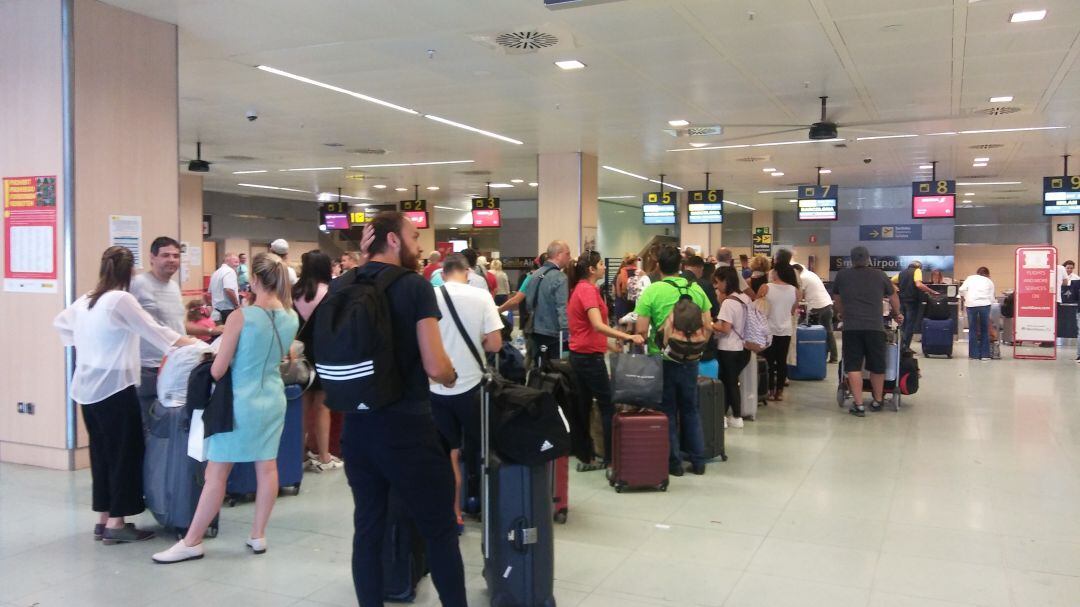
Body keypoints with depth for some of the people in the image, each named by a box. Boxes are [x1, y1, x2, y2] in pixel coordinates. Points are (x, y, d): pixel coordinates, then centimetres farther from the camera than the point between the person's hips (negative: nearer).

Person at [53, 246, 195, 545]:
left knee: (101, 452, 13)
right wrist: (194, 343, -6)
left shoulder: (85, 301, 10)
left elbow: (61, 322, 27)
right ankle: (116, 523, 3)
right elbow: (153, 330, -12)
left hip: (87, 387, 8)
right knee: (125, 453, 0)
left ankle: (104, 519, 20)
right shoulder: (121, 299, -14)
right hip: (114, 386, -8)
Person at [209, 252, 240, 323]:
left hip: (217, 309, 9)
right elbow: (229, 290, -25)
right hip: (228, 309, -9)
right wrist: (237, 304, -14)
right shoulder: (230, 271, -12)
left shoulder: (216, 272, 18)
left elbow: (210, 293, 24)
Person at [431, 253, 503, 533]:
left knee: (449, 452, 13)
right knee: (476, 448, 18)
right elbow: (495, 344, -10)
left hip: (437, 387, 1)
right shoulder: (481, 297, -8)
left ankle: (454, 513, 16)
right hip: (470, 384, -1)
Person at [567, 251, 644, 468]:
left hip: (579, 354, 9)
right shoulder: (588, 290, -18)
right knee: (608, 405, -2)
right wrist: (628, 336, -36)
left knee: (584, 404, 13)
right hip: (590, 356, -9)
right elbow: (598, 325, -30)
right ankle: (612, 456, 0)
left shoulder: (579, 288, 10)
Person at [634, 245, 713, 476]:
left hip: (663, 359, -3)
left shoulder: (652, 291, -11)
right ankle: (698, 461, 21)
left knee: (668, 412, 9)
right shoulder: (696, 289, 0)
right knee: (690, 409, 16)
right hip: (690, 359, 3)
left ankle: (674, 462, 14)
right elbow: (708, 327, 4)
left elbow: (641, 330, -13)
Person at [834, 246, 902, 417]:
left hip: (851, 327, -1)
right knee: (877, 366, 14)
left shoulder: (842, 275, 9)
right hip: (875, 326, 1)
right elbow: (894, 297, 24)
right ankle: (877, 401, 30)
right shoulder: (879, 275, 10)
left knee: (853, 366, 3)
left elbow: (837, 301, 23)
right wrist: (896, 314, 43)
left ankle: (858, 405, -1)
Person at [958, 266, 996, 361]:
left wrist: (964, 299, 19)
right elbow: (991, 297, 13)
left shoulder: (970, 278, 19)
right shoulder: (989, 281, 22)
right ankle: (984, 354, 9)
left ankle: (974, 354, 5)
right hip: (985, 304, 0)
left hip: (971, 304, 0)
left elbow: (962, 290, 4)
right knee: (985, 330, 8)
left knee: (973, 330, 4)